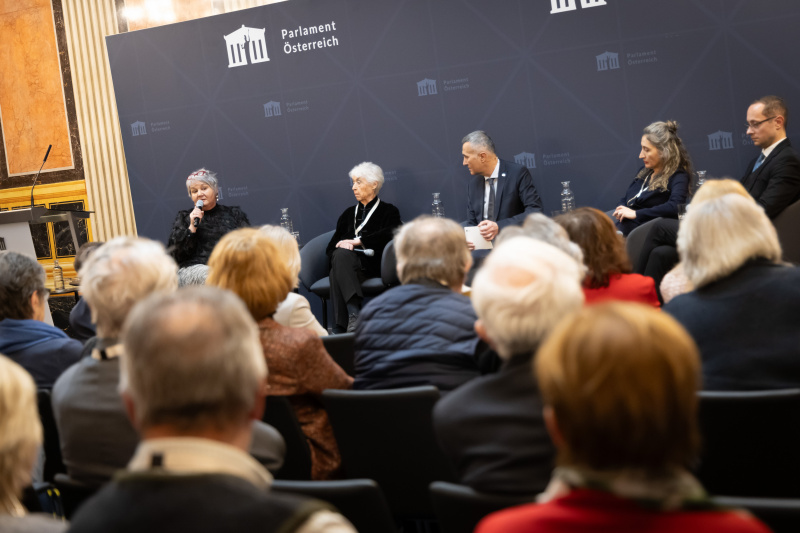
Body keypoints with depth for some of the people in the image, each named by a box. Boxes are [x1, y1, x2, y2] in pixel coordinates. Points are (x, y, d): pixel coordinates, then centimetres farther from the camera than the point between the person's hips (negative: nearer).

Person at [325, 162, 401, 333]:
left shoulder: (388, 211, 17)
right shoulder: (349, 213, 30)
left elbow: (391, 234, -6)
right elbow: (332, 246, 21)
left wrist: (358, 241, -11)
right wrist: (342, 244, -5)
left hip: (372, 265, -4)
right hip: (347, 262, 4)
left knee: (341, 255, -35)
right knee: (340, 254, -34)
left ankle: (341, 326, -47)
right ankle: (354, 315, -49)